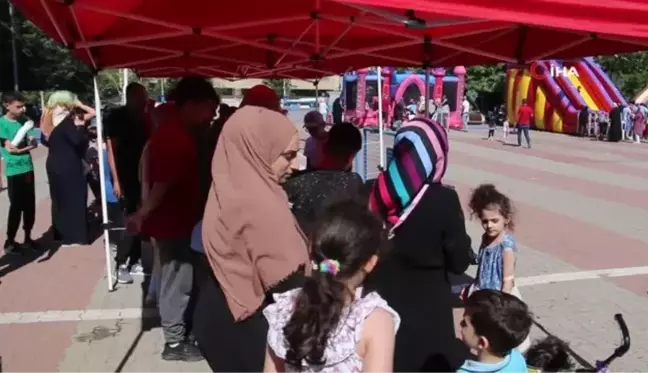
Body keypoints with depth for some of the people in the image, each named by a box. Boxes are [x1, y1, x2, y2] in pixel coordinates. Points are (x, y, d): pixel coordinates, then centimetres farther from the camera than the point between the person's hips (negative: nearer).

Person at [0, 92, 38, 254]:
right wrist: (28, 146, -6)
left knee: (30, 206, 10)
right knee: (16, 207, -1)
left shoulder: (22, 121, 9)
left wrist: (31, 142, -8)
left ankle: (27, 238, 24)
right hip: (14, 172, -6)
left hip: (28, 169, 6)